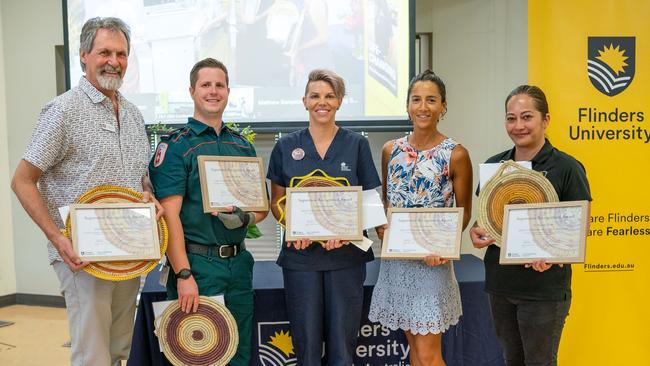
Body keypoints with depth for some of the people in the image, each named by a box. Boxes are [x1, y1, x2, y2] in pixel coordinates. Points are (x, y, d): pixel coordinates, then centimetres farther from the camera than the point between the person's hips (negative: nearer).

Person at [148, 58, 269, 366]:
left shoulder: (243, 146, 11)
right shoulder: (176, 146, -6)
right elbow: (169, 214, -13)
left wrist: (247, 217, -8)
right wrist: (183, 275, -19)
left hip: (239, 261, 5)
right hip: (196, 262, -5)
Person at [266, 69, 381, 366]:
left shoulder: (356, 145, 2)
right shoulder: (286, 147, 4)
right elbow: (277, 202, 7)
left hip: (346, 252, 0)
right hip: (301, 253, 1)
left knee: (342, 342, 8)